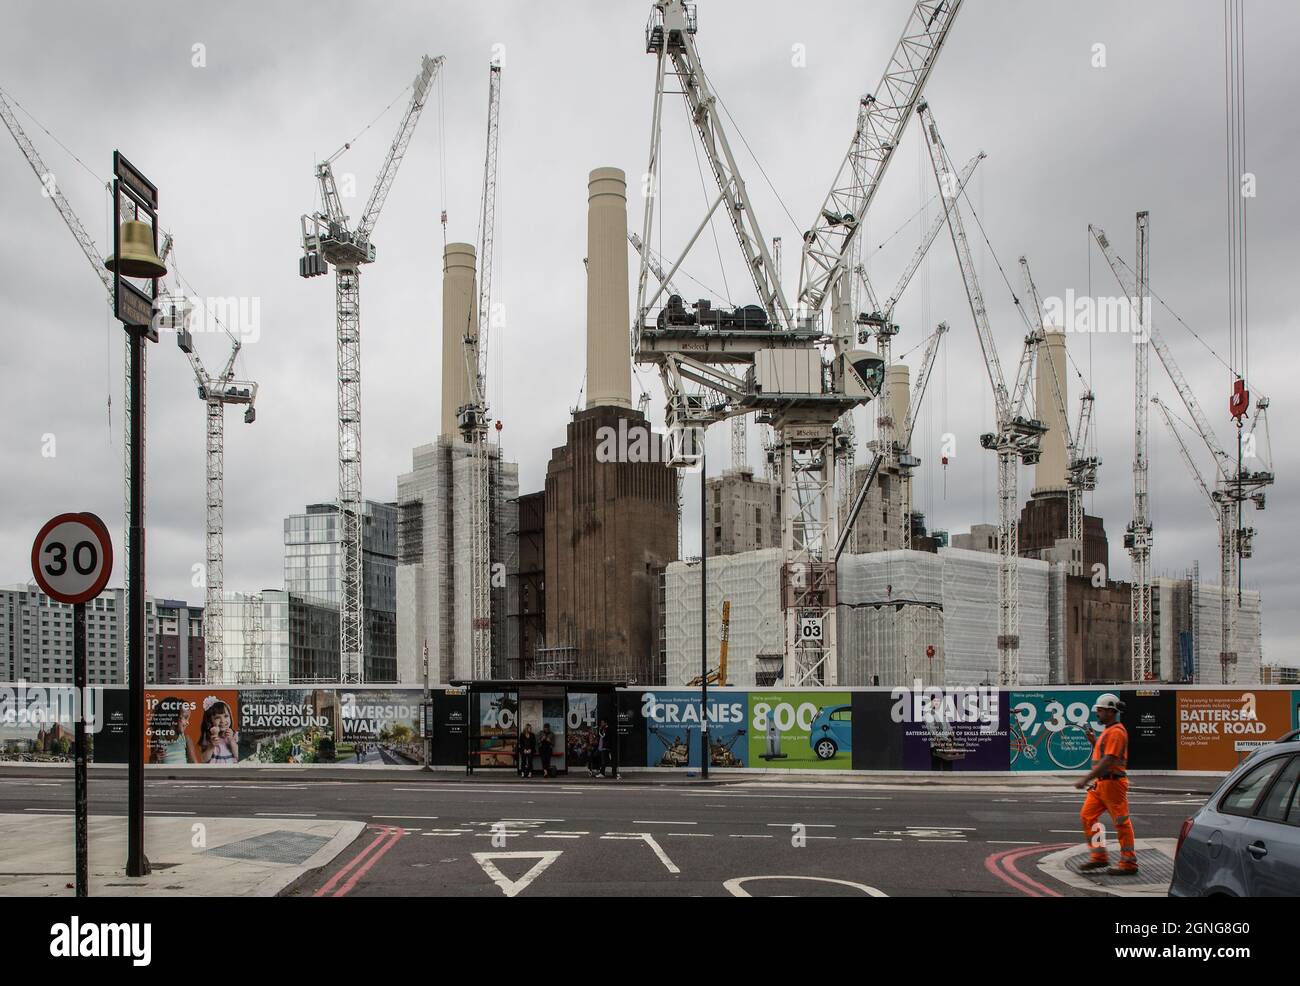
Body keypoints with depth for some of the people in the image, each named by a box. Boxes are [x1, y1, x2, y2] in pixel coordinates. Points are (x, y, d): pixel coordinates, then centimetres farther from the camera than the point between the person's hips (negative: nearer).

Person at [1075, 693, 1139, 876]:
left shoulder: (1116, 732, -16)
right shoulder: (1107, 731, 17)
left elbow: (1108, 760, -23)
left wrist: (1087, 779, -25)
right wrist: (1094, 741, 10)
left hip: (1113, 782, -10)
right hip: (1101, 782, 10)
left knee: (1122, 822, -3)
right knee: (1087, 816, 8)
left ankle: (1129, 864, 3)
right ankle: (1099, 856, 13)